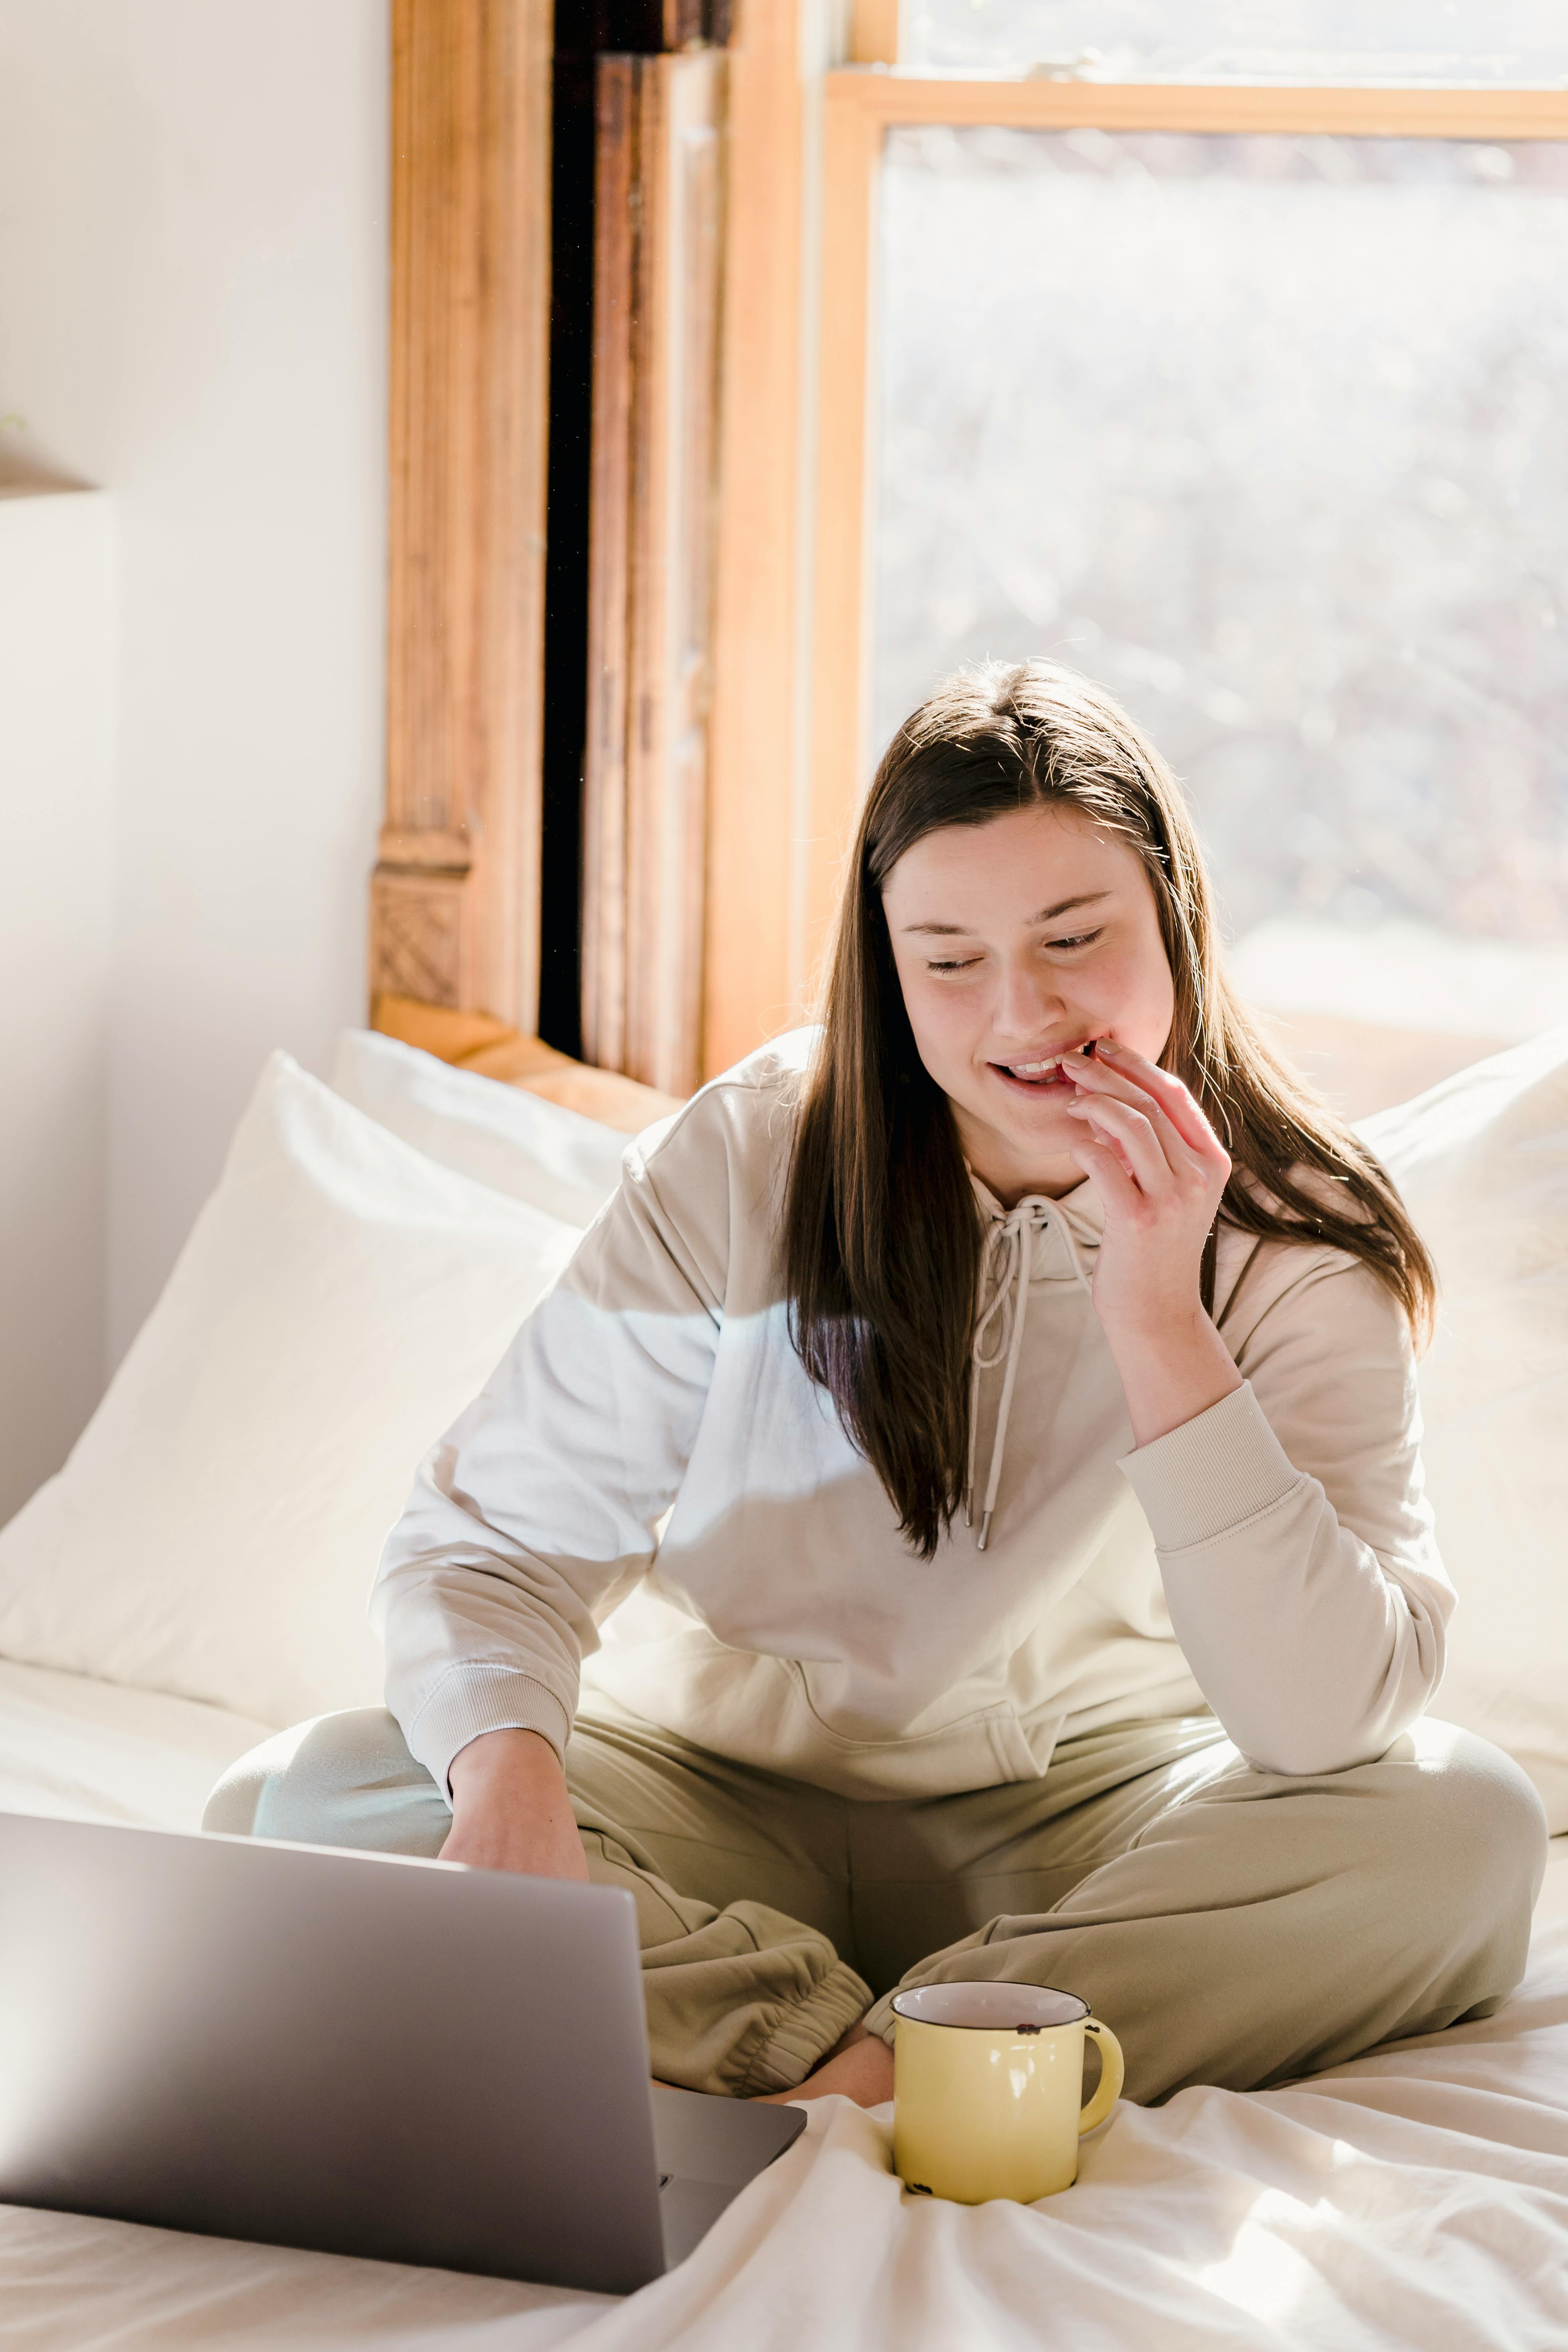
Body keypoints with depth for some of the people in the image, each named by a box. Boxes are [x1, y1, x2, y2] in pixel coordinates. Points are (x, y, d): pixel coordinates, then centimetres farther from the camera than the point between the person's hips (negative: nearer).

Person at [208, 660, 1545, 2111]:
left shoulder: (1295, 1241, -11)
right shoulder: (749, 1160, -11)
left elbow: (1330, 1719, -23)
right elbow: (494, 1542, -9)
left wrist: (1157, 1321, -29)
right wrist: (508, 1768, -33)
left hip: (1086, 1805, 0)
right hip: (725, 1798, 0)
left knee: (1468, 1829, -29)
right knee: (299, 1810, -24)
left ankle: (874, 2072, -32)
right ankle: (835, 2046, -27)